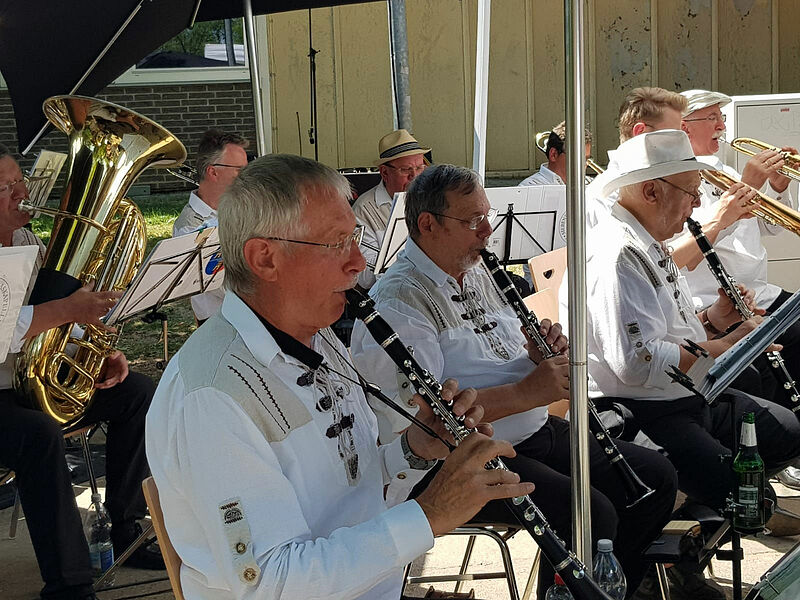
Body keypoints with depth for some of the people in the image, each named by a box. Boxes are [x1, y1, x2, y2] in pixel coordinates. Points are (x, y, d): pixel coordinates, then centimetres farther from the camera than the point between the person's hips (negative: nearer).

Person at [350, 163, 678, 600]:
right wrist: (524, 393, -26)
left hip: (537, 433, 10)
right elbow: (415, 415, -27)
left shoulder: (479, 273, 13)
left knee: (656, 477, 5)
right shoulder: (396, 302, -17)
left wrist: (543, 354, -1)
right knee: (592, 515, -27)